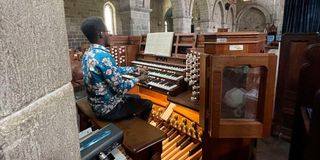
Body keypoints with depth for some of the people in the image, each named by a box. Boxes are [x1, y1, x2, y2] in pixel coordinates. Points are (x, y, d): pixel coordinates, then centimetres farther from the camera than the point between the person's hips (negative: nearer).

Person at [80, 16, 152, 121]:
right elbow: (121, 88, -25)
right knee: (147, 104, 10)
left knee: (136, 98, 27)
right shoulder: (103, 56, -29)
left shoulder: (88, 54, 2)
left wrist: (135, 69, 18)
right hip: (109, 109, -9)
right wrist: (138, 79, -9)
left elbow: (115, 70, 13)